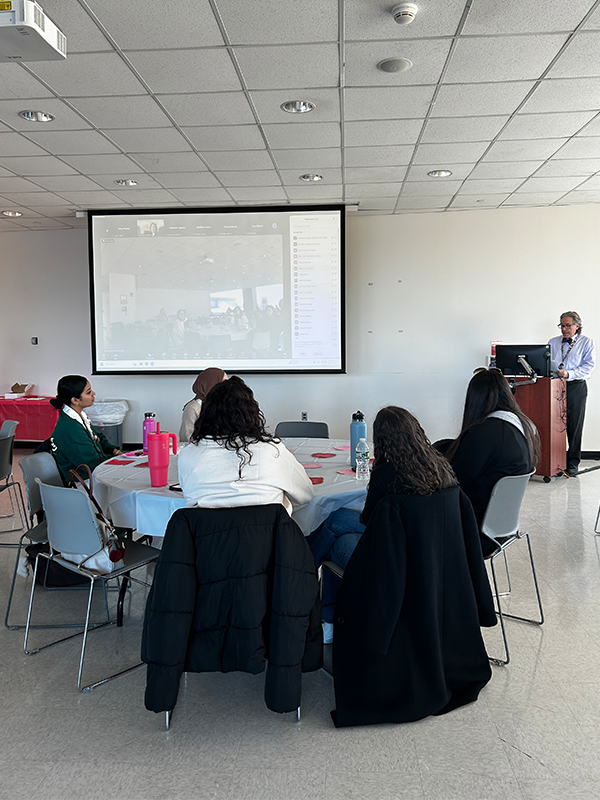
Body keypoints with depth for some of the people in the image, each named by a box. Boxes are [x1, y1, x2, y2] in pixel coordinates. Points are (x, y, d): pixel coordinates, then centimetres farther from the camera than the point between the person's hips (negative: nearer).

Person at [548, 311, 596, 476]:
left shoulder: (587, 342, 5)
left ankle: (572, 463, 5)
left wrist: (569, 374, -20)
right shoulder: (553, 342, 17)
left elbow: (588, 365, -6)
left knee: (574, 426, -1)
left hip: (576, 387, -3)